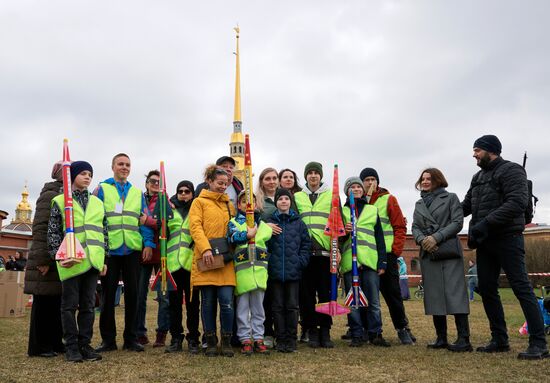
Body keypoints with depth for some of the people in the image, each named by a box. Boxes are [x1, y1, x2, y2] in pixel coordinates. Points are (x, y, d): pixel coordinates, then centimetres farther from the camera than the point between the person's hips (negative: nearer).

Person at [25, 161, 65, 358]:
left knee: (58, 301, 10)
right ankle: (39, 346, 9)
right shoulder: (50, 195, -8)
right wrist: (43, 260, -19)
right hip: (48, 261, -8)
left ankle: (55, 342, 19)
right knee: (44, 301, 0)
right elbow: (40, 229, -15)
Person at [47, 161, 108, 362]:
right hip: (70, 261, -4)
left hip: (92, 261, 4)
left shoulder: (97, 203, 15)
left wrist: (104, 259, 10)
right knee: (70, 304, 3)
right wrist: (57, 255, -11)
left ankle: (85, 344, 17)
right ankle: (72, 347, 11)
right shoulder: (60, 201, 3)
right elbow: (53, 232, 0)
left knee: (88, 305, 8)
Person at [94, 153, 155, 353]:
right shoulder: (101, 190, 6)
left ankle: (131, 338, 15)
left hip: (133, 249, 2)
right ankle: (108, 339, 14)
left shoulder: (137, 193, 14)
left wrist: (148, 243, -1)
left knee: (132, 293, 5)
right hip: (109, 249, -2)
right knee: (108, 293, 3)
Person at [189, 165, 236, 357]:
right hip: (205, 259, -3)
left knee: (226, 301, -5)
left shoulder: (229, 204, 20)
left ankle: (226, 341, 9)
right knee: (208, 301, 3)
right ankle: (211, 342, 15)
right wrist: (205, 249, -18)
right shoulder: (199, 202, 7)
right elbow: (195, 227, -6)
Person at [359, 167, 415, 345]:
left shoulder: (388, 199, 3)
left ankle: (402, 328, 16)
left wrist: (395, 250, -7)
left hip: (387, 254, -2)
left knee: (392, 292, 3)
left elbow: (400, 227, 0)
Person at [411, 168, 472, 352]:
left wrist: (436, 238, -15)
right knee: (434, 296, 3)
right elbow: (415, 227, 12)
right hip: (428, 254, 5)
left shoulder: (450, 198, 7)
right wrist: (422, 239, -10)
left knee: (455, 293, -11)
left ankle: (463, 339, -10)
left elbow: (457, 222, -4)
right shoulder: (419, 204, 19)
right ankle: (441, 338, 9)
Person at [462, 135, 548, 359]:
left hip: (507, 239, -8)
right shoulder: (478, 178, 18)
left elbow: (517, 202, -20)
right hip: (484, 242, 8)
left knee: (521, 288, -7)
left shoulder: (511, 170, -6)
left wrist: (486, 222, -24)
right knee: (487, 290, 7)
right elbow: (466, 205, 21)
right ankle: (499, 340, 16)